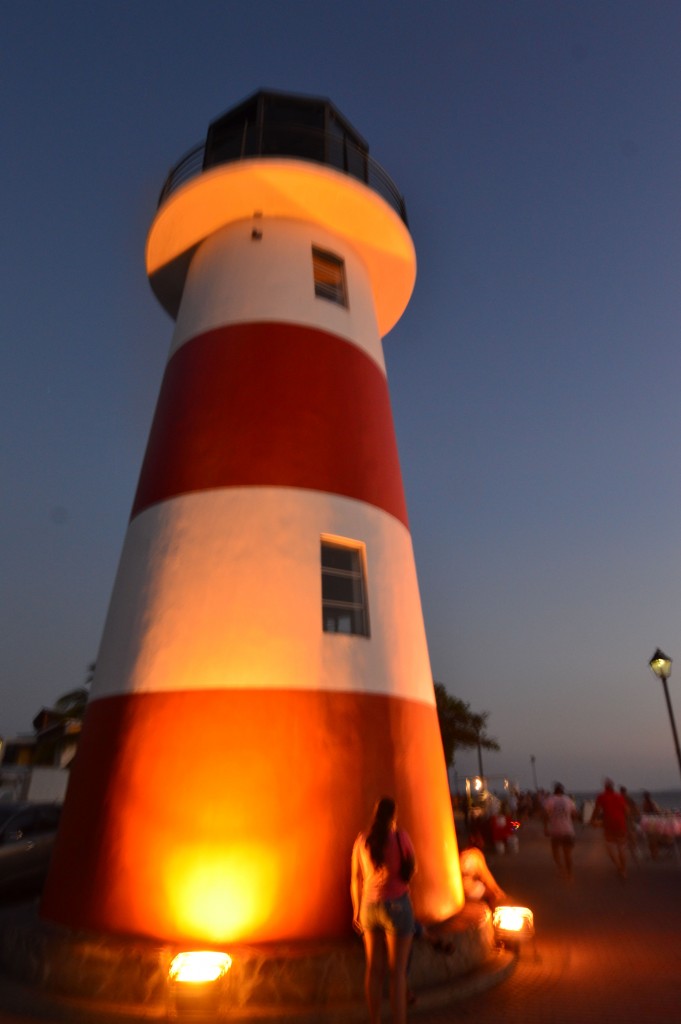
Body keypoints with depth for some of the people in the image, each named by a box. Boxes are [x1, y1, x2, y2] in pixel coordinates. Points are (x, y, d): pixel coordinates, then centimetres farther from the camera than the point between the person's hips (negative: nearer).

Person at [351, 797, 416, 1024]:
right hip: (396, 905, -5)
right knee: (398, 971, 4)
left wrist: (357, 910, 17)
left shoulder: (362, 839, -1)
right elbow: (413, 868, 2)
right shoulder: (400, 836, -13)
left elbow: (355, 879, 6)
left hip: (369, 906, 5)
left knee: (373, 968, 15)